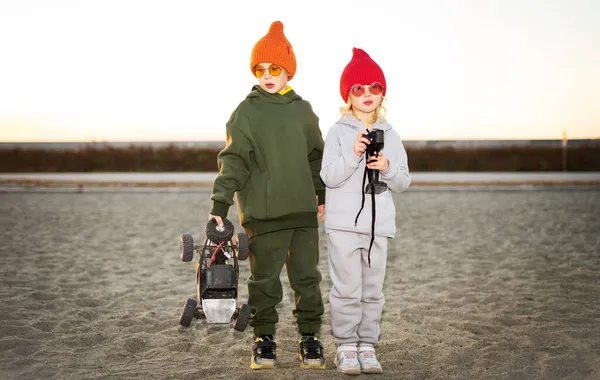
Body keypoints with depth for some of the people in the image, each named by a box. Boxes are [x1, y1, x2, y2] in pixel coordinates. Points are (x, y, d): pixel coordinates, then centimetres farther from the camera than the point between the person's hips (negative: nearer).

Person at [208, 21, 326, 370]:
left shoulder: (303, 110, 9)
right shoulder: (246, 112, -1)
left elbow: (316, 156, 19)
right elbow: (234, 161, -7)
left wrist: (323, 194, 18)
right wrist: (220, 203, -14)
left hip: (304, 210, 3)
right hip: (262, 213, -3)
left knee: (307, 276, 6)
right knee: (265, 278, 4)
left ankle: (310, 337, 18)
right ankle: (264, 338, 17)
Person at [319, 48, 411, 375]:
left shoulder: (390, 136, 10)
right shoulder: (338, 132, -1)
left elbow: (403, 183, 10)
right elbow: (328, 177, -9)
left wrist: (388, 168, -10)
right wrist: (353, 155, -22)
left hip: (378, 225, 4)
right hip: (343, 224, -4)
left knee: (373, 291, 7)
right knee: (347, 289, -2)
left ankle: (367, 346, 15)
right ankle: (346, 347, 7)